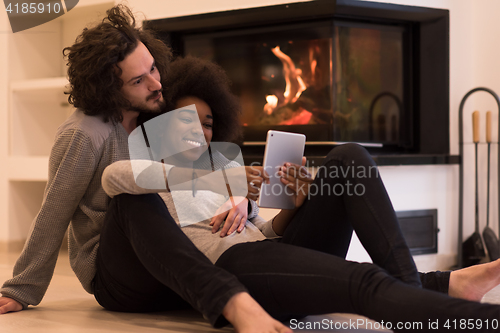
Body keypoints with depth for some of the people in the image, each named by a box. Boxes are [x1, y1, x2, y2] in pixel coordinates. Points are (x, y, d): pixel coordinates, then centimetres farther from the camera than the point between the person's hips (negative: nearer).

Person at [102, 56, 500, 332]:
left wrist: (295, 205, 6)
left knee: (349, 158, -9)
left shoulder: (220, 166, 35)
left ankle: (409, 283, -25)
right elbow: (112, 175, -12)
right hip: (233, 265, -7)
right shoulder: (147, 183, 14)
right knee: (366, 282, -34)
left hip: (285, 253, 7)